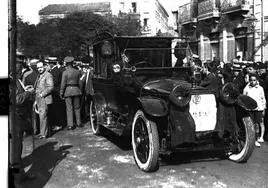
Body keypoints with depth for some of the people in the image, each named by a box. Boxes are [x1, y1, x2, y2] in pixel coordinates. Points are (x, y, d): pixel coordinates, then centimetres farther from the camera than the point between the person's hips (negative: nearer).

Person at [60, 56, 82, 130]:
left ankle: (70, 124, 0)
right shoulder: (77, 71, 2)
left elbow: (63, 84, -10)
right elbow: (79, 83, 7)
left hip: (68, 91, -4)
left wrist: (61, 93, -2)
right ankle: (79, 123, 21)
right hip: (76, 90, 4)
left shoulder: (65, 72, -10)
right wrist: (79, 91, 18)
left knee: (69, 108, 0)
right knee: (77, 107, 15)